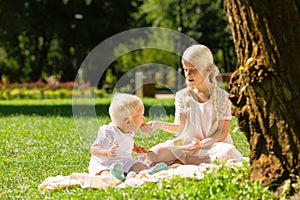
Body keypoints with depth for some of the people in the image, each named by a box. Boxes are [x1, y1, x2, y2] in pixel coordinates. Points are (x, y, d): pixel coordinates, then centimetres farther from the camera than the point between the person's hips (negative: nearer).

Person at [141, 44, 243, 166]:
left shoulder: (221, 96, -5)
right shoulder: (182, 96, 5)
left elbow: (222, 133, -8)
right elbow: (179, 127, -2)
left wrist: (202, 143, -26)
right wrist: (159, 125, -21)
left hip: (213, 144, -2)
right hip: (186, 144, 2)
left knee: (228, 153, -39)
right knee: (153, 155, -21)